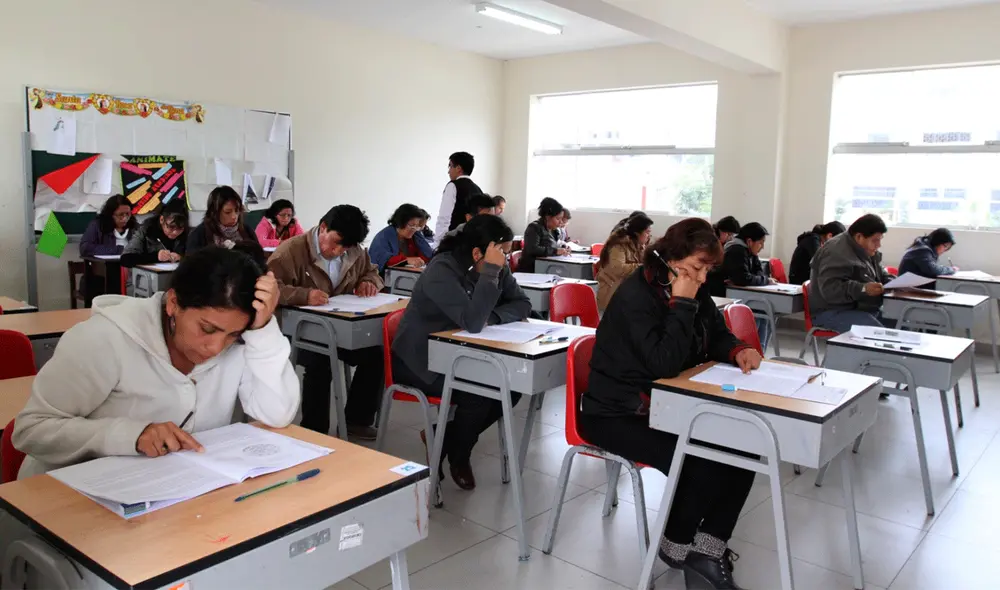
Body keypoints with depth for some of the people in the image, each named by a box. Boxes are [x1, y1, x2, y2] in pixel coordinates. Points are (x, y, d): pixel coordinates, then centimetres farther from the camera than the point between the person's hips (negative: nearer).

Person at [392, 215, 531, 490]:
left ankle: (443, 436, 8)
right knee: (478, 392, -27)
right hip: (419, 360, -8)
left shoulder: (496, 268, -4)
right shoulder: (442, 270, -27)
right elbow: (473, 322, -37)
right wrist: (490, 271, -35)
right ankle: (458, 456, 3)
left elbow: (522, 304, -4)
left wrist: (491, 317, -22)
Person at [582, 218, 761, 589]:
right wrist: (681, 304, -26)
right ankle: (676, 544, 6)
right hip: (618, 415, -8)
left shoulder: (693, 290, 4)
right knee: (700, 464, -24)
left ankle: (707, 548, 1)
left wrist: (738, 351, -10)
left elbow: (716, 335, 12)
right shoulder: (635, 296, -22)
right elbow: (665, 364, -28)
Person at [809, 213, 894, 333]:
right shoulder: (837, 253, -20)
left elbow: (881, 274, 23)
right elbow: (829, 289, -29)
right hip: (834, 313, -10)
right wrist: (863, 289, -38)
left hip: (864, 309, 10)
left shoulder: (868, 251, 12)